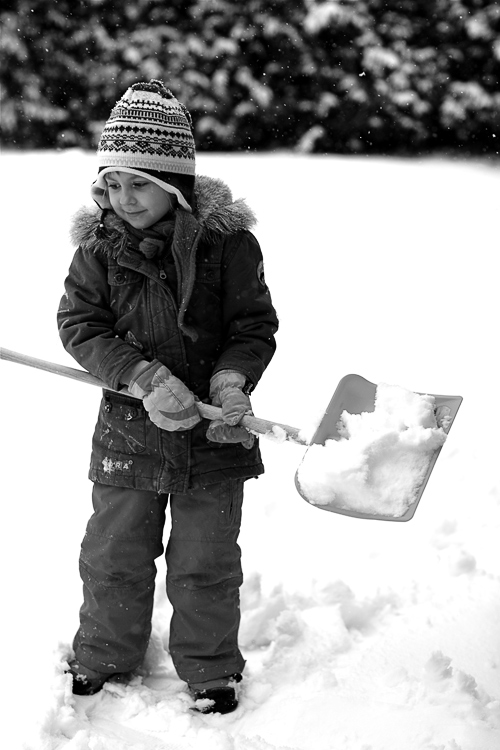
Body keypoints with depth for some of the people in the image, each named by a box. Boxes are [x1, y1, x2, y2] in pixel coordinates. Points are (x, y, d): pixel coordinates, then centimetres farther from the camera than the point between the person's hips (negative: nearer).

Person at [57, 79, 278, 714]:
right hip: (128, 431, 2)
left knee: (205, 565, 10)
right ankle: (104, 655, 38)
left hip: (214, 433, -1)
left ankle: (211, 668, 31)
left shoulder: (227, 241, -11)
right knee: (113, 559, 14)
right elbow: (80, 325, -10)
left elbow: (255, 325, -5)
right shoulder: (99, 247, -6)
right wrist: (143, 378, -24)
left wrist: (231, 378, -24)